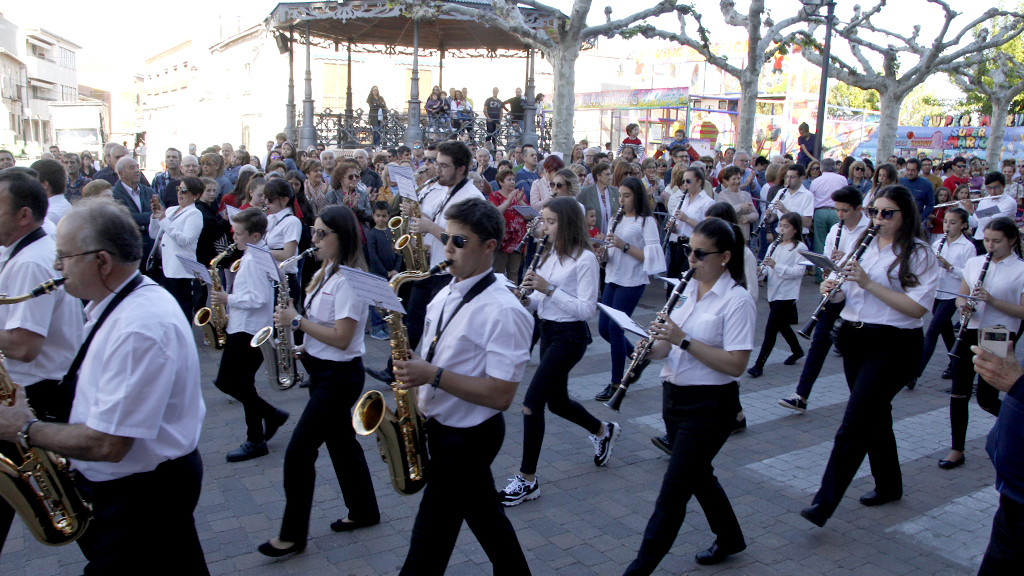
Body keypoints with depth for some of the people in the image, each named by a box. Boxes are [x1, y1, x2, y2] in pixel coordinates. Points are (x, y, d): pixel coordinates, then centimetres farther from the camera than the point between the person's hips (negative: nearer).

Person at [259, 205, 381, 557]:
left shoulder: (348, 280, -21)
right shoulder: (327, 272, 9)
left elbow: (342, 338, -25)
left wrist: (297, 321, -19)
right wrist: (306, 347, 4)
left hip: (339, 376, -10)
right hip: (323, 370, 10)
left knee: (298, 454, -4)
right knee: (342, 442, 19)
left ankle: (293, 536, 11)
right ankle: (364, 512, 34)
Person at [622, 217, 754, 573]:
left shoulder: (737, 301, -16)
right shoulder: (688, 289, 7)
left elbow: (736, 364, -22)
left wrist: (683, 340, -27)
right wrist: (654, 346, -11)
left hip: (709, 405, -8)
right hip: (675, 396, 8)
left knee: (672, 492, -3)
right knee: (697, 475, 22)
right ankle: (730, 539, 45)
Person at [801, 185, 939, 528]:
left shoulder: (920, 254, -7)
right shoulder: (865, 245, 10)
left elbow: (916, 307, -18)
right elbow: (848, 293, 16)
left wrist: (868, 283, -23)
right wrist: (833, 288, -7)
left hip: (892, 347, -7)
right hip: (855, 340, 7)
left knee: (853, 426, -11)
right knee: (875, 416, 18)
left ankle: (824, 504, -9)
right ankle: (889, 486, 36)